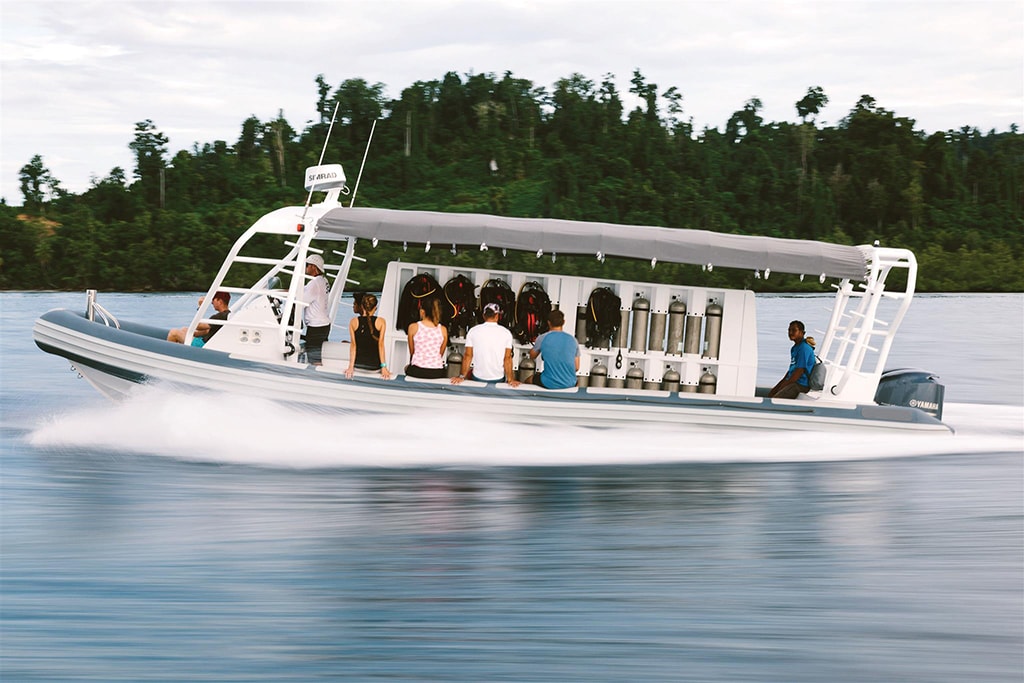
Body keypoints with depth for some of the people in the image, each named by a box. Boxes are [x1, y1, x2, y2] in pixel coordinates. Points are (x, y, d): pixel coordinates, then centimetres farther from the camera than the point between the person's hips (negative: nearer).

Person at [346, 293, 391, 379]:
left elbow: (353, 345, -4)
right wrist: (384, 367, -8)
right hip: (374, 366, -3)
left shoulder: (353, 322, -1)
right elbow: (381, 345, -8)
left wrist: (351, 367, -5)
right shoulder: (381, 322, -4)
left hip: (357, 364, 3)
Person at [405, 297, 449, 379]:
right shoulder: (443, 329, 1)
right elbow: (441, 353, 10)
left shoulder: (413, 327, -3)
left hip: (417, 372, -1)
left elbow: (412, 351, 8)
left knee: (406, 367, 35)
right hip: (437, 373, 1)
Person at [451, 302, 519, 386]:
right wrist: (510, 379, -4)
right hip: (498, 379, -1)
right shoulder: (506, 333, -4)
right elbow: (507, 358, -6)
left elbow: (468, 356, -3)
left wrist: (462, 376, 2)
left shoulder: (473, 331, -3)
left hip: (478, 378, 1)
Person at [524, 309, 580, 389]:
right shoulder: (573, 340, 2)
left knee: (529, 380, 29)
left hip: (549, 384, -2)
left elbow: (532, 356, 16)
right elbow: (577, 368, 6)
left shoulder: (542, 338, -5)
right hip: (570, 384, 2)